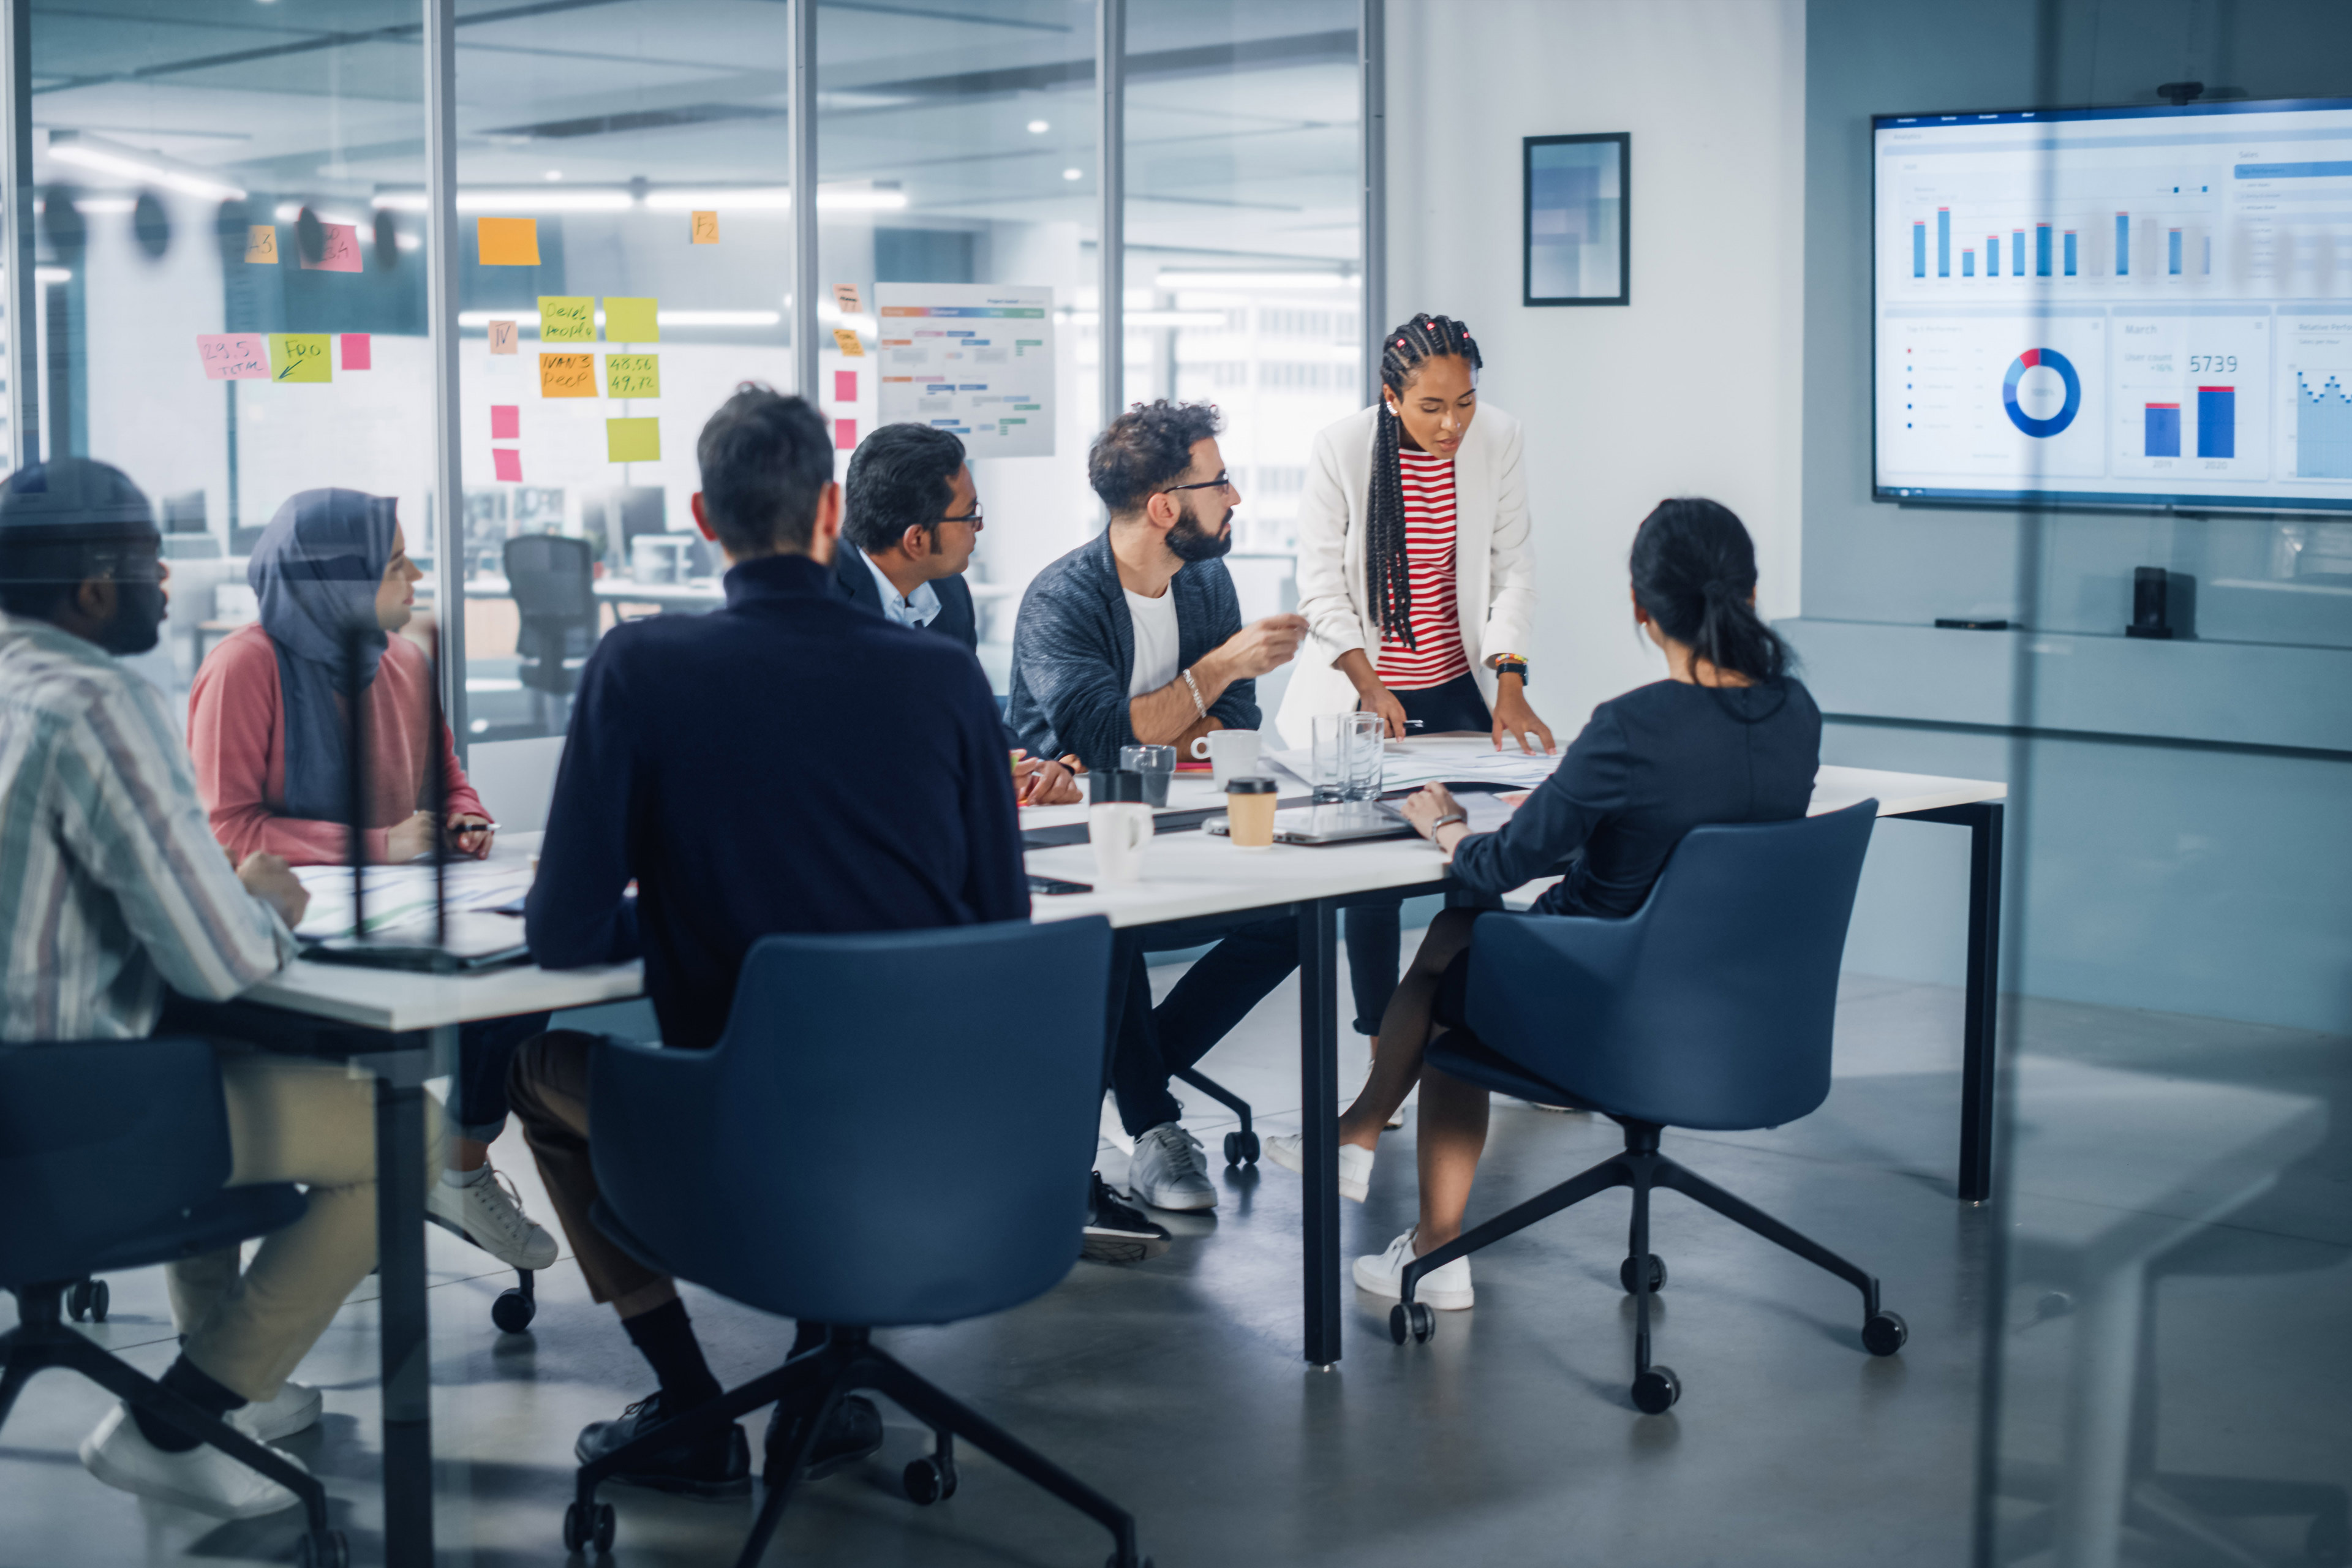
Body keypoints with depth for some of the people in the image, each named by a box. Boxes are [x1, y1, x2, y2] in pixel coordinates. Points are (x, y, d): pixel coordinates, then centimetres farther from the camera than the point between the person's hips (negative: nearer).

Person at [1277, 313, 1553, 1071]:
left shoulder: (1498, 439, -6)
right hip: (1362, 692, -2)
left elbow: (1511, 565, 0)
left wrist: (1509, 680, -10)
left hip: (1459, 687, 2)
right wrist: (1368, 686, -17)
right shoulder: (1340, 448, -13)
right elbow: (1320, 580, -9)